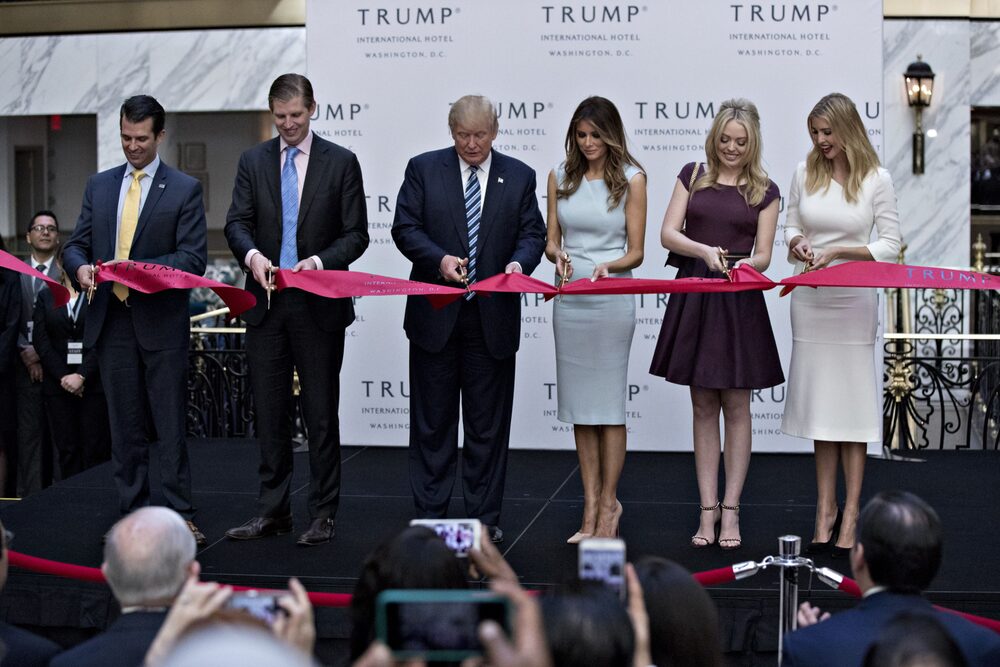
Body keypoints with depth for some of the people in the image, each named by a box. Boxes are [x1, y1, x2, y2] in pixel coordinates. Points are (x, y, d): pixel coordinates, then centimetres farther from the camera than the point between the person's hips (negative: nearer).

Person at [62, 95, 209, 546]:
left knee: (171, 424, -1)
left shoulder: (184, 190, -1)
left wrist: (138, 269, -21)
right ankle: (132, 515, 15)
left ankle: (181, 516, 4)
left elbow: (193, 258, -8)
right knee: (124, 425, 9)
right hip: (111, 320, 4)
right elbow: (75, 244, 13)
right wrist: (80, 267, -11)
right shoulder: (99, 186, 12)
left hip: (161, 322, -4)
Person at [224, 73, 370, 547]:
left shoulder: (341, 162, 1)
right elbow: (237, 223, 2)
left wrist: (320, 260, -18)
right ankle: (272, 511, 16)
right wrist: (252, 254, -19)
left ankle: (322, 514, 10)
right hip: (266, 304, 3)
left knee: (321, 414, 2)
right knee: (269, 413, 8)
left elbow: (356, 233, -1)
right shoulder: (253, 161, 9)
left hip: (318, 307, -3)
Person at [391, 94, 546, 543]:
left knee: (488, 423, 7)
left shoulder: (519, 177, 6)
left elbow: (533, 234, 5)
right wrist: (439, 259, -19)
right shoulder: (424, 169, 3)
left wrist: (519, 262, -17)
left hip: (493, 316, 1)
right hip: (436, 314, -1)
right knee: (432, 421, 6)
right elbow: (405, 228, -2)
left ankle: (484, 515, 15)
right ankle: (429, 513, 14)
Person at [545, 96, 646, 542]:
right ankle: (591, 506, 13)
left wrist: (608, 266, -22)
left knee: (608, 404, -2)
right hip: (568, 299, 4)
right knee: (579, 405, 6)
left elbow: (635, 253, -2)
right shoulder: (560, 177, 8)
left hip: (612, 299, -4)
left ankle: (609, 505, 8)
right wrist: (558, 255, -13)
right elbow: (551, 240, 9)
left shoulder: (631, 179, -2)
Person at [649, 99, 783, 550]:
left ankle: (730, 509, 10)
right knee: (703, 407, 6)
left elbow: (763, 256, 0)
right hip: (693, 299, 1)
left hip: (739, 304, -1)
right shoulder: (693, 175, 6)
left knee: (736, 406, 3)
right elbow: (668, 234, -2)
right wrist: (703, 250, -20)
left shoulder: (765, 191, 3)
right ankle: (708, 509, 10)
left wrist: (743, 265, -22)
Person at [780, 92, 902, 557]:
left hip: (853, 300, -3)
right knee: (820, 404, 7)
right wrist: (797, 243, -8)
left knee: (851, 405, -1)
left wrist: (838, 251, -14)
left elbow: (890, 245, -4)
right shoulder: (805, 173, 4)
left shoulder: (876, 179, -5)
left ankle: (851, 513, 6)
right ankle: (825, 510, 14)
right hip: (809, 299, 3)